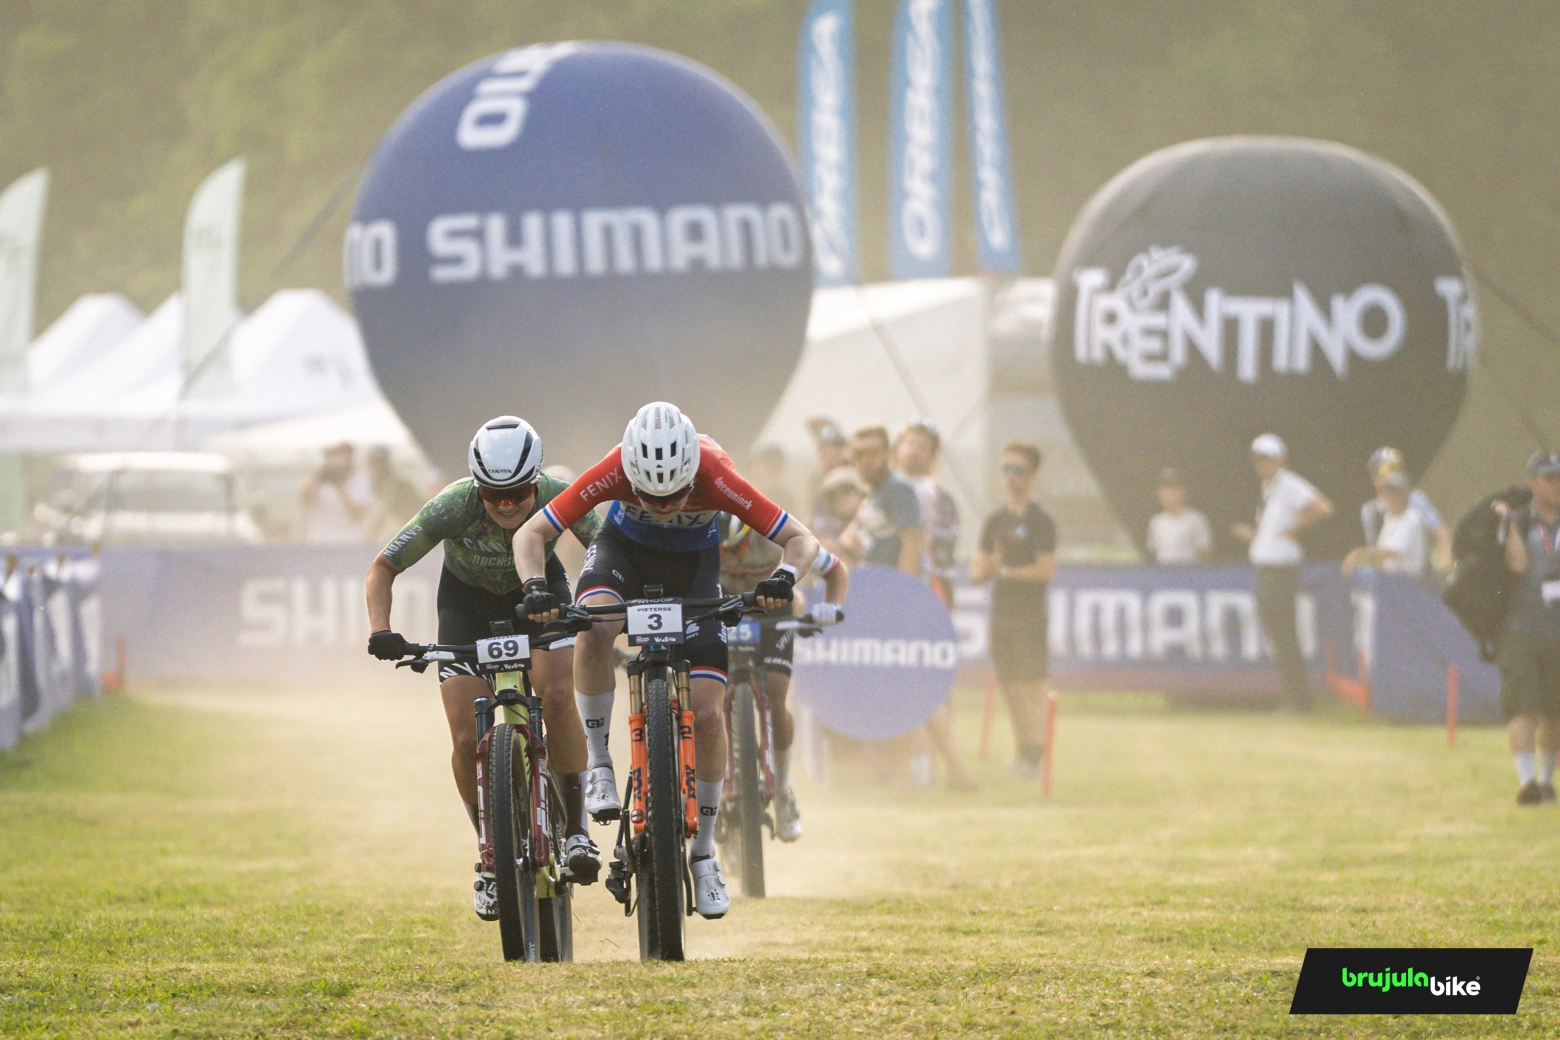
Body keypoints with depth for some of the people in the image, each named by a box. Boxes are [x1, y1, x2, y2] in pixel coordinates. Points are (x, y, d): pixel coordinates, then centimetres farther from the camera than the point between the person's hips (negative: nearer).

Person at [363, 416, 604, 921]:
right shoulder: (454, 506, -33)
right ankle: (491, 856, 8)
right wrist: (380, 631, -39)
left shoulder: (559, 497, -32)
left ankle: (576, 826, -13)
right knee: (468, 740, -12)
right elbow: (383, 568, -24)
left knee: (557, 697, -27)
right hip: (468, 601, 0)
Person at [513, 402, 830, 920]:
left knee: (707, 713, -11)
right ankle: (598, 762, -16)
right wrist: (535, 587, -46)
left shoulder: (716, 479, -36)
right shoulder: (613, 472, -34)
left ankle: (703, 851, 6)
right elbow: (530, 534, -27)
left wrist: (785, 578, -50)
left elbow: (802, 540, -29)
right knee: (595, 629, -36)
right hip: (625, 547, 0)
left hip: (693, 565, 0)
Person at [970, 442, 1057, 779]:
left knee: (1032, 686, -10)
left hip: (1029, 615, -7)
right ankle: (1021, 752, 11)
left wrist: (1005, 572, -10)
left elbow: (1046, 570, -12)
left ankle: (1034, 755, -12)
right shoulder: (995, 520, 15)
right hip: (1000, 615, 7)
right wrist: (987, 567, -7)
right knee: (1009, 687, 6)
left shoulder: (1040, 521, -4)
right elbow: (976, 570, 15)